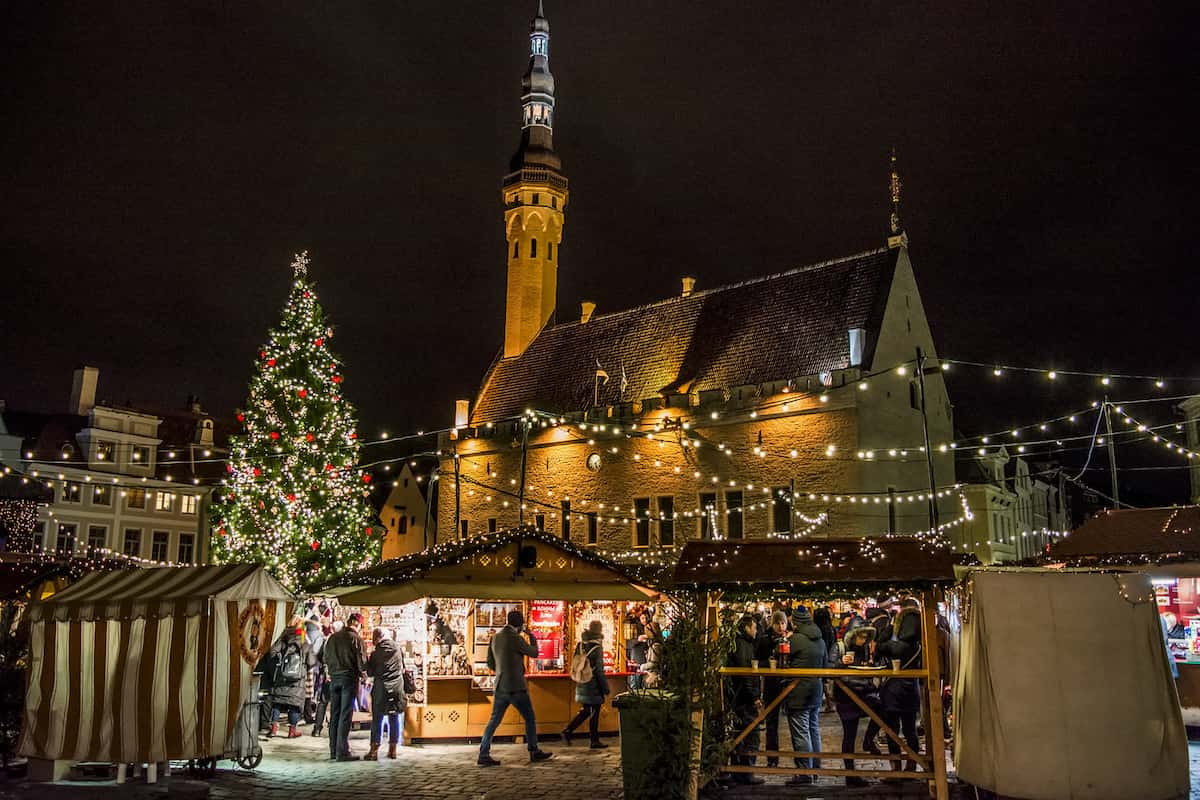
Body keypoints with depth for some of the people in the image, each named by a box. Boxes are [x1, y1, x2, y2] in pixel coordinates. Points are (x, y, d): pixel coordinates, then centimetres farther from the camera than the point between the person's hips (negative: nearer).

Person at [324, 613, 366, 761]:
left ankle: (333, 751, 13)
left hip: (334, 678, 5)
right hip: (349, 678, -5)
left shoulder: (333, 638, 9)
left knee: (334, 715, 10)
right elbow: (361, 660, -9)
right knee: (345, 715, -4)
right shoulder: (356, 639, -9)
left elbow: (326, 657, 12)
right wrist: (361, 674, 10)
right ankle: (342, 752, -5)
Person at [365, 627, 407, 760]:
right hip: (397, 687, 3)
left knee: (377, 719, 3)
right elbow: (403, 669, 10)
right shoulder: (398, 650, 1)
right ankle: (392, 749, 13)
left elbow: (370, 672, 1)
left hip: (381, 687, -3)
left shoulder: (376, 653, -7)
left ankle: (374, 750, 1)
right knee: (394, 719, 9)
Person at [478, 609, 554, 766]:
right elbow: (534, 653, -2)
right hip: (516, 687, -6)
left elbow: (491, 664, 14)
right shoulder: (515, 638, -14)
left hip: (500, 687, 6)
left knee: (494, 720, 8)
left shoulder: (495, 637, 7)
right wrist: (531, 636, 11)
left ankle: (484, 755, 2)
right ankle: (534, 752, 15)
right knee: (530, 718, 8)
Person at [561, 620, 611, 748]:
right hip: (594, 687, -7)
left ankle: (567, 731, 11)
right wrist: (606, 688, -9)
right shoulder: (597, 648, -16)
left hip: (581, 686, 7)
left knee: (586, 711, 18)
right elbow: (599, 671, -16)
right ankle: (594, 741, 13)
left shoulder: (580, 646, 3)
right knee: (594, 713, 5)